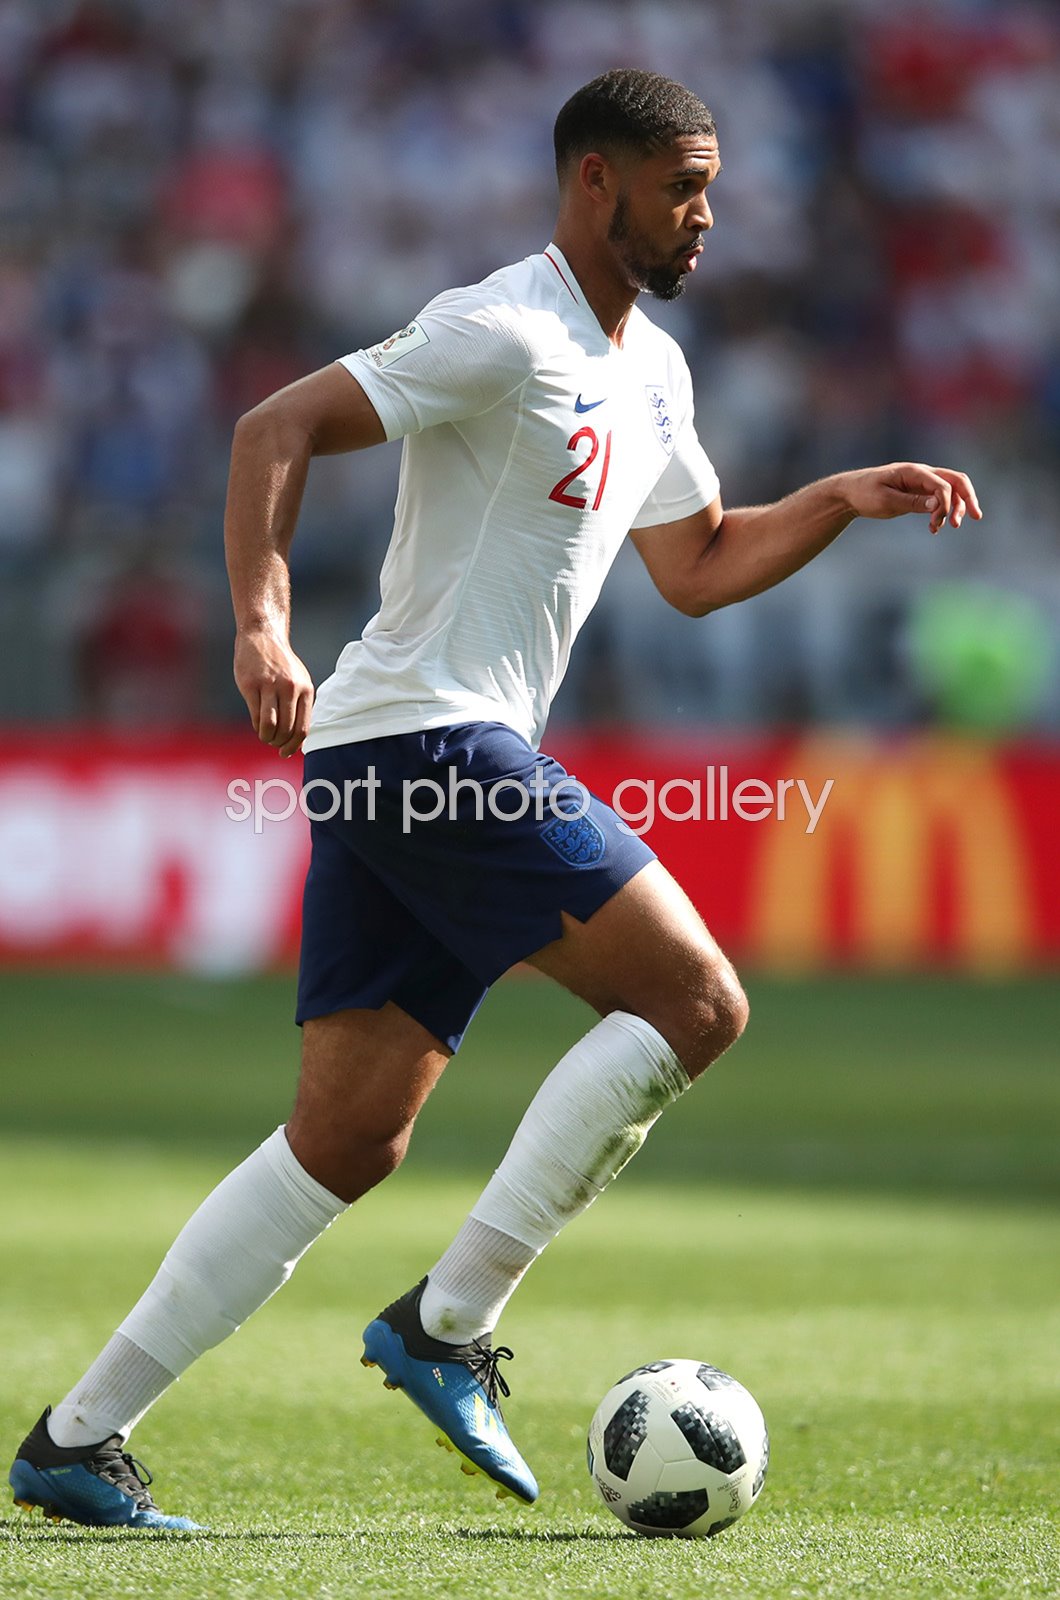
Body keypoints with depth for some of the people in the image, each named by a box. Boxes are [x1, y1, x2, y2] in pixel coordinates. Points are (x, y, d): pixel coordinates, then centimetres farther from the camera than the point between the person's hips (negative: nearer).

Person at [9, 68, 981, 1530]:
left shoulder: (651, 370, 20)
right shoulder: (504, 334, -10)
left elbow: (698, 569, 31)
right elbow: (276, 431, -16)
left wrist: (844, 499, 19)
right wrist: (262, 626, -28)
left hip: (398, 775, 10)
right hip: (429, 741, -10)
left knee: (349, 1142, 6)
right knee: (695, 1002, -12)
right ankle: (449, 1325, -9)